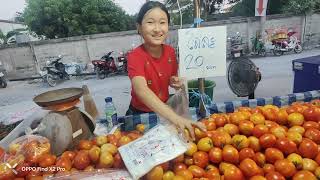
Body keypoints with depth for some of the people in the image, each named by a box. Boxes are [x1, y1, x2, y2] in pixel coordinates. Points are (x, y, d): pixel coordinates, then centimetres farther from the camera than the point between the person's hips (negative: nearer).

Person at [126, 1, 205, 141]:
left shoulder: (170, 52, -9)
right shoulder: (135, 56, -25)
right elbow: (141, 90, -42)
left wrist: (175, 82, -16)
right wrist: (176, 118, -54)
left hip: (164, 112, 4)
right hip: (140, 114, -4)